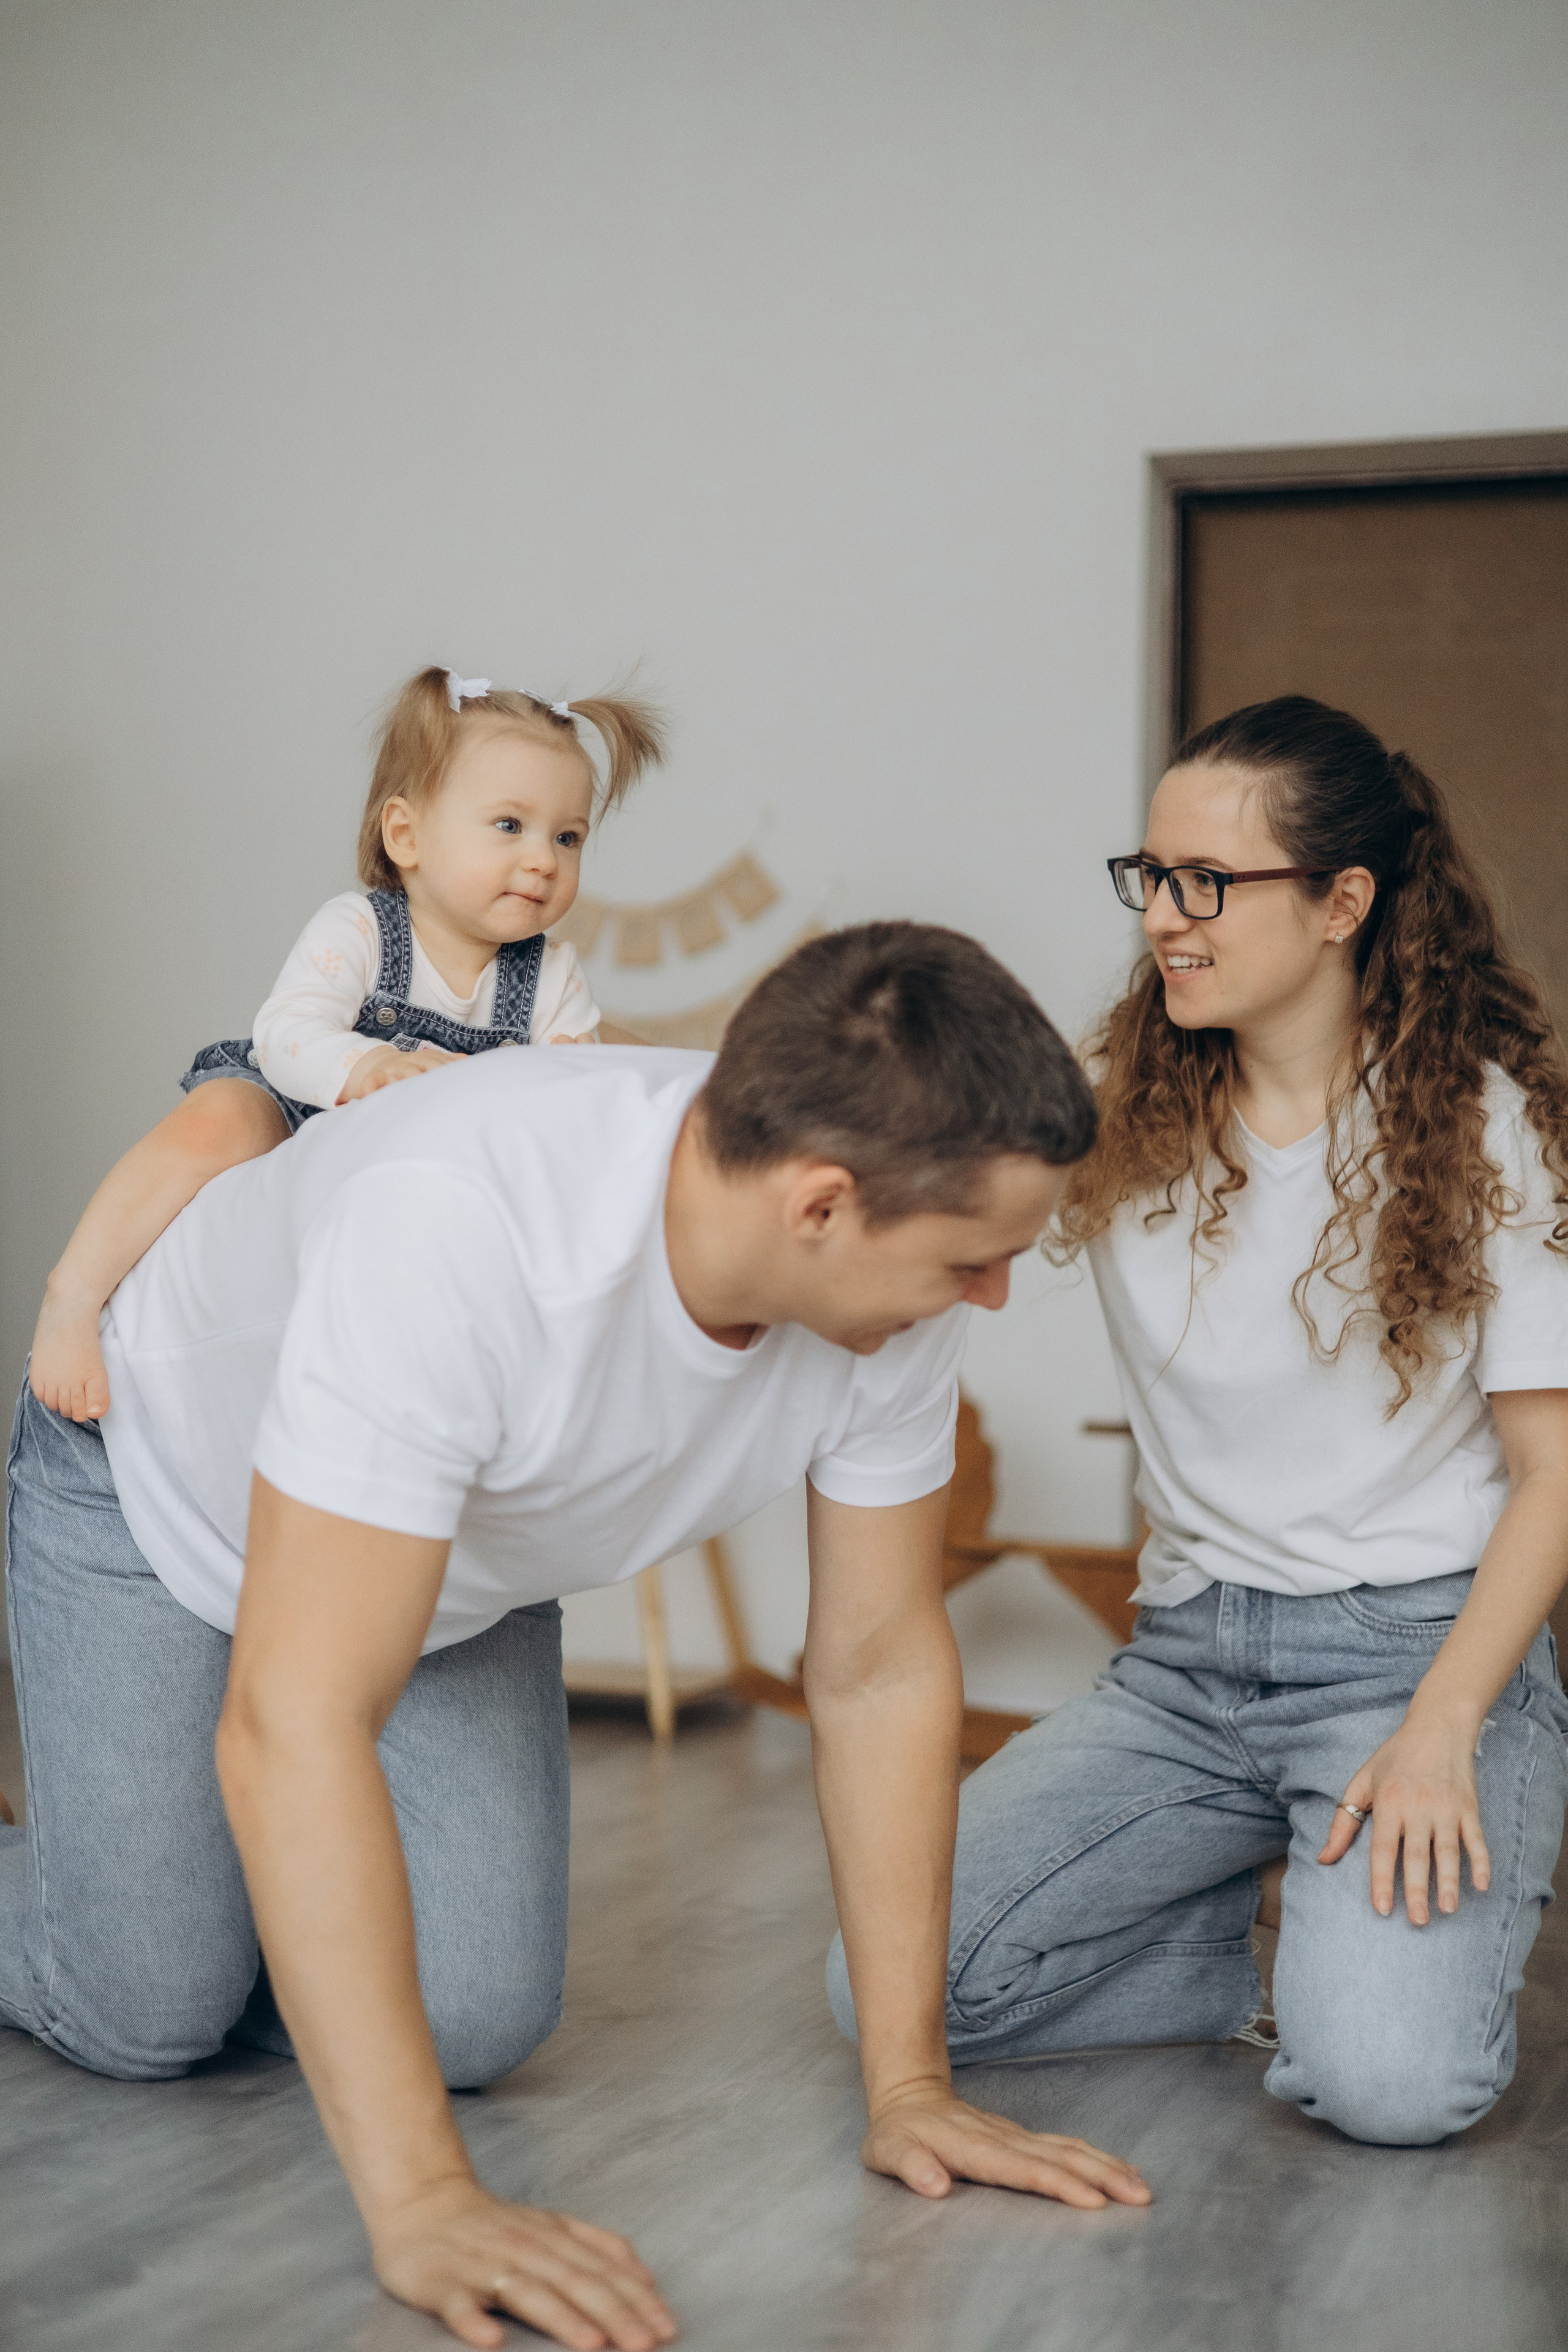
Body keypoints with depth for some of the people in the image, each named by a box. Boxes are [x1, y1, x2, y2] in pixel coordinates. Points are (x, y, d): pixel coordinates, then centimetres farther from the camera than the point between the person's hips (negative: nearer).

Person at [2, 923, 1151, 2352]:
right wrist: (421, 2201, -49)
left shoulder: (893, 1282, -27)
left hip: (461, 1566, 5)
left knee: (476, 2022, -4)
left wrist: (907, 2084, -16)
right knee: (149, 2015, -4)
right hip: (168, 1495, -5)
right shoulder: (453, 1226, -46)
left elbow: (885, 1664, -15)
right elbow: (296, 1722, -47)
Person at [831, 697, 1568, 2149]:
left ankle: (1420, 1939, 8)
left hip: (1421, 1642, -4)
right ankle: (1295, 1945, 8)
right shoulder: (1115, 1117, 5)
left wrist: (1440, 1731, -17)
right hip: (1190, 1661, 4)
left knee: (1386, 2077, -29)